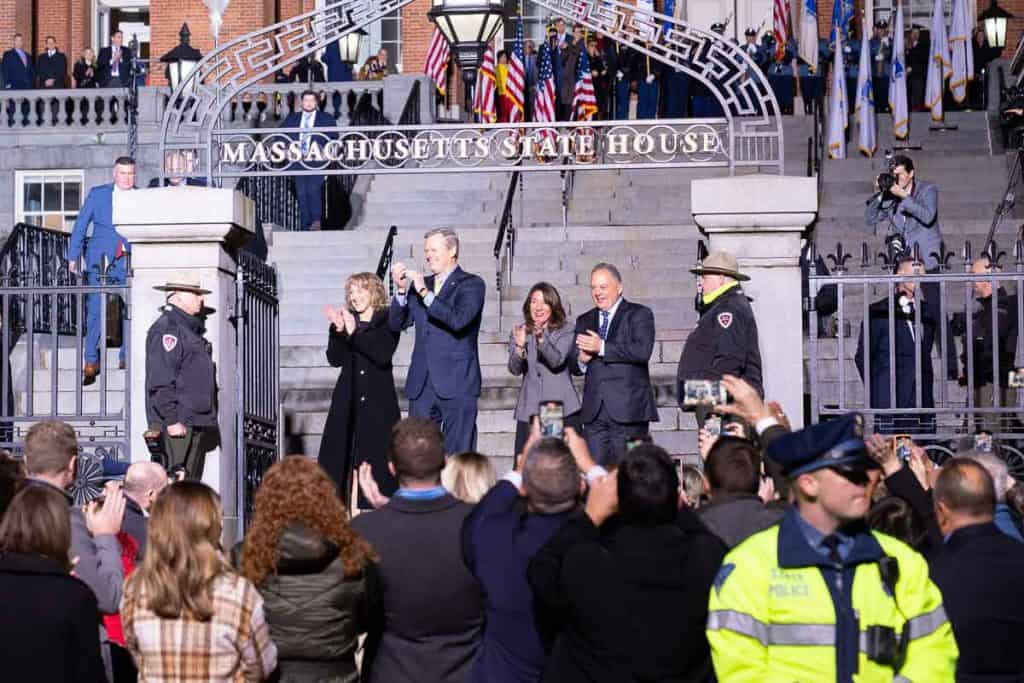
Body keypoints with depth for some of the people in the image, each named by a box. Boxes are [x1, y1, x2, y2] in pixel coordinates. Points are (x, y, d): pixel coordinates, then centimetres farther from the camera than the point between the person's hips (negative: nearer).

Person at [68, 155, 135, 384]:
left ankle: (127, 358, 9)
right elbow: (80, 225, 7)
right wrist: (73, 257, 3)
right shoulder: (98, 194, 5)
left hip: (130, 262, 1)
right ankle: (91, 362, 2)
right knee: (95, 311, -5)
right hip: (101, 260, -1)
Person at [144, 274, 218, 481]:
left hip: (196, 422, 10)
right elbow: (161, 382, -17)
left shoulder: (191, 329, 21)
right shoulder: (166, 328, -10)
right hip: (178, 423, -10)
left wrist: (209, 418, 21)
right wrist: (172, 420, -21)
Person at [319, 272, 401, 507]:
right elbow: (335, 359, 3)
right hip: (348, 400, 3)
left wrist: (354, 333, -18)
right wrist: (338, 331, -11)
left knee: (376, 456, -6)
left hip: (378, 401, -3)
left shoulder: (387, 321, 1)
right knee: (341, 455, -2)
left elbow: (383, 355, -14)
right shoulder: (346, 320, 11)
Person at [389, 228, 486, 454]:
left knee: (457, 456, -4)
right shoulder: (420, 284, 15)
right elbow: (397, 324, 8)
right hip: (422, 384, 5)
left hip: (457, 384, -5)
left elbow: (458, 320, -18)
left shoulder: (471, 284, -1)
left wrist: (425, 293, -17)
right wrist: (401, 289, -6)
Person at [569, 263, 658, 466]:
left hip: (628, 411, -4)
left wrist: (601, 348, -16)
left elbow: (643, 351, -14)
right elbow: (572, 365, 18)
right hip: (594, 411, 4)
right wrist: (581, 360, -6)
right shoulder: (584, 321, 19)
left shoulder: (639, 314, 3)